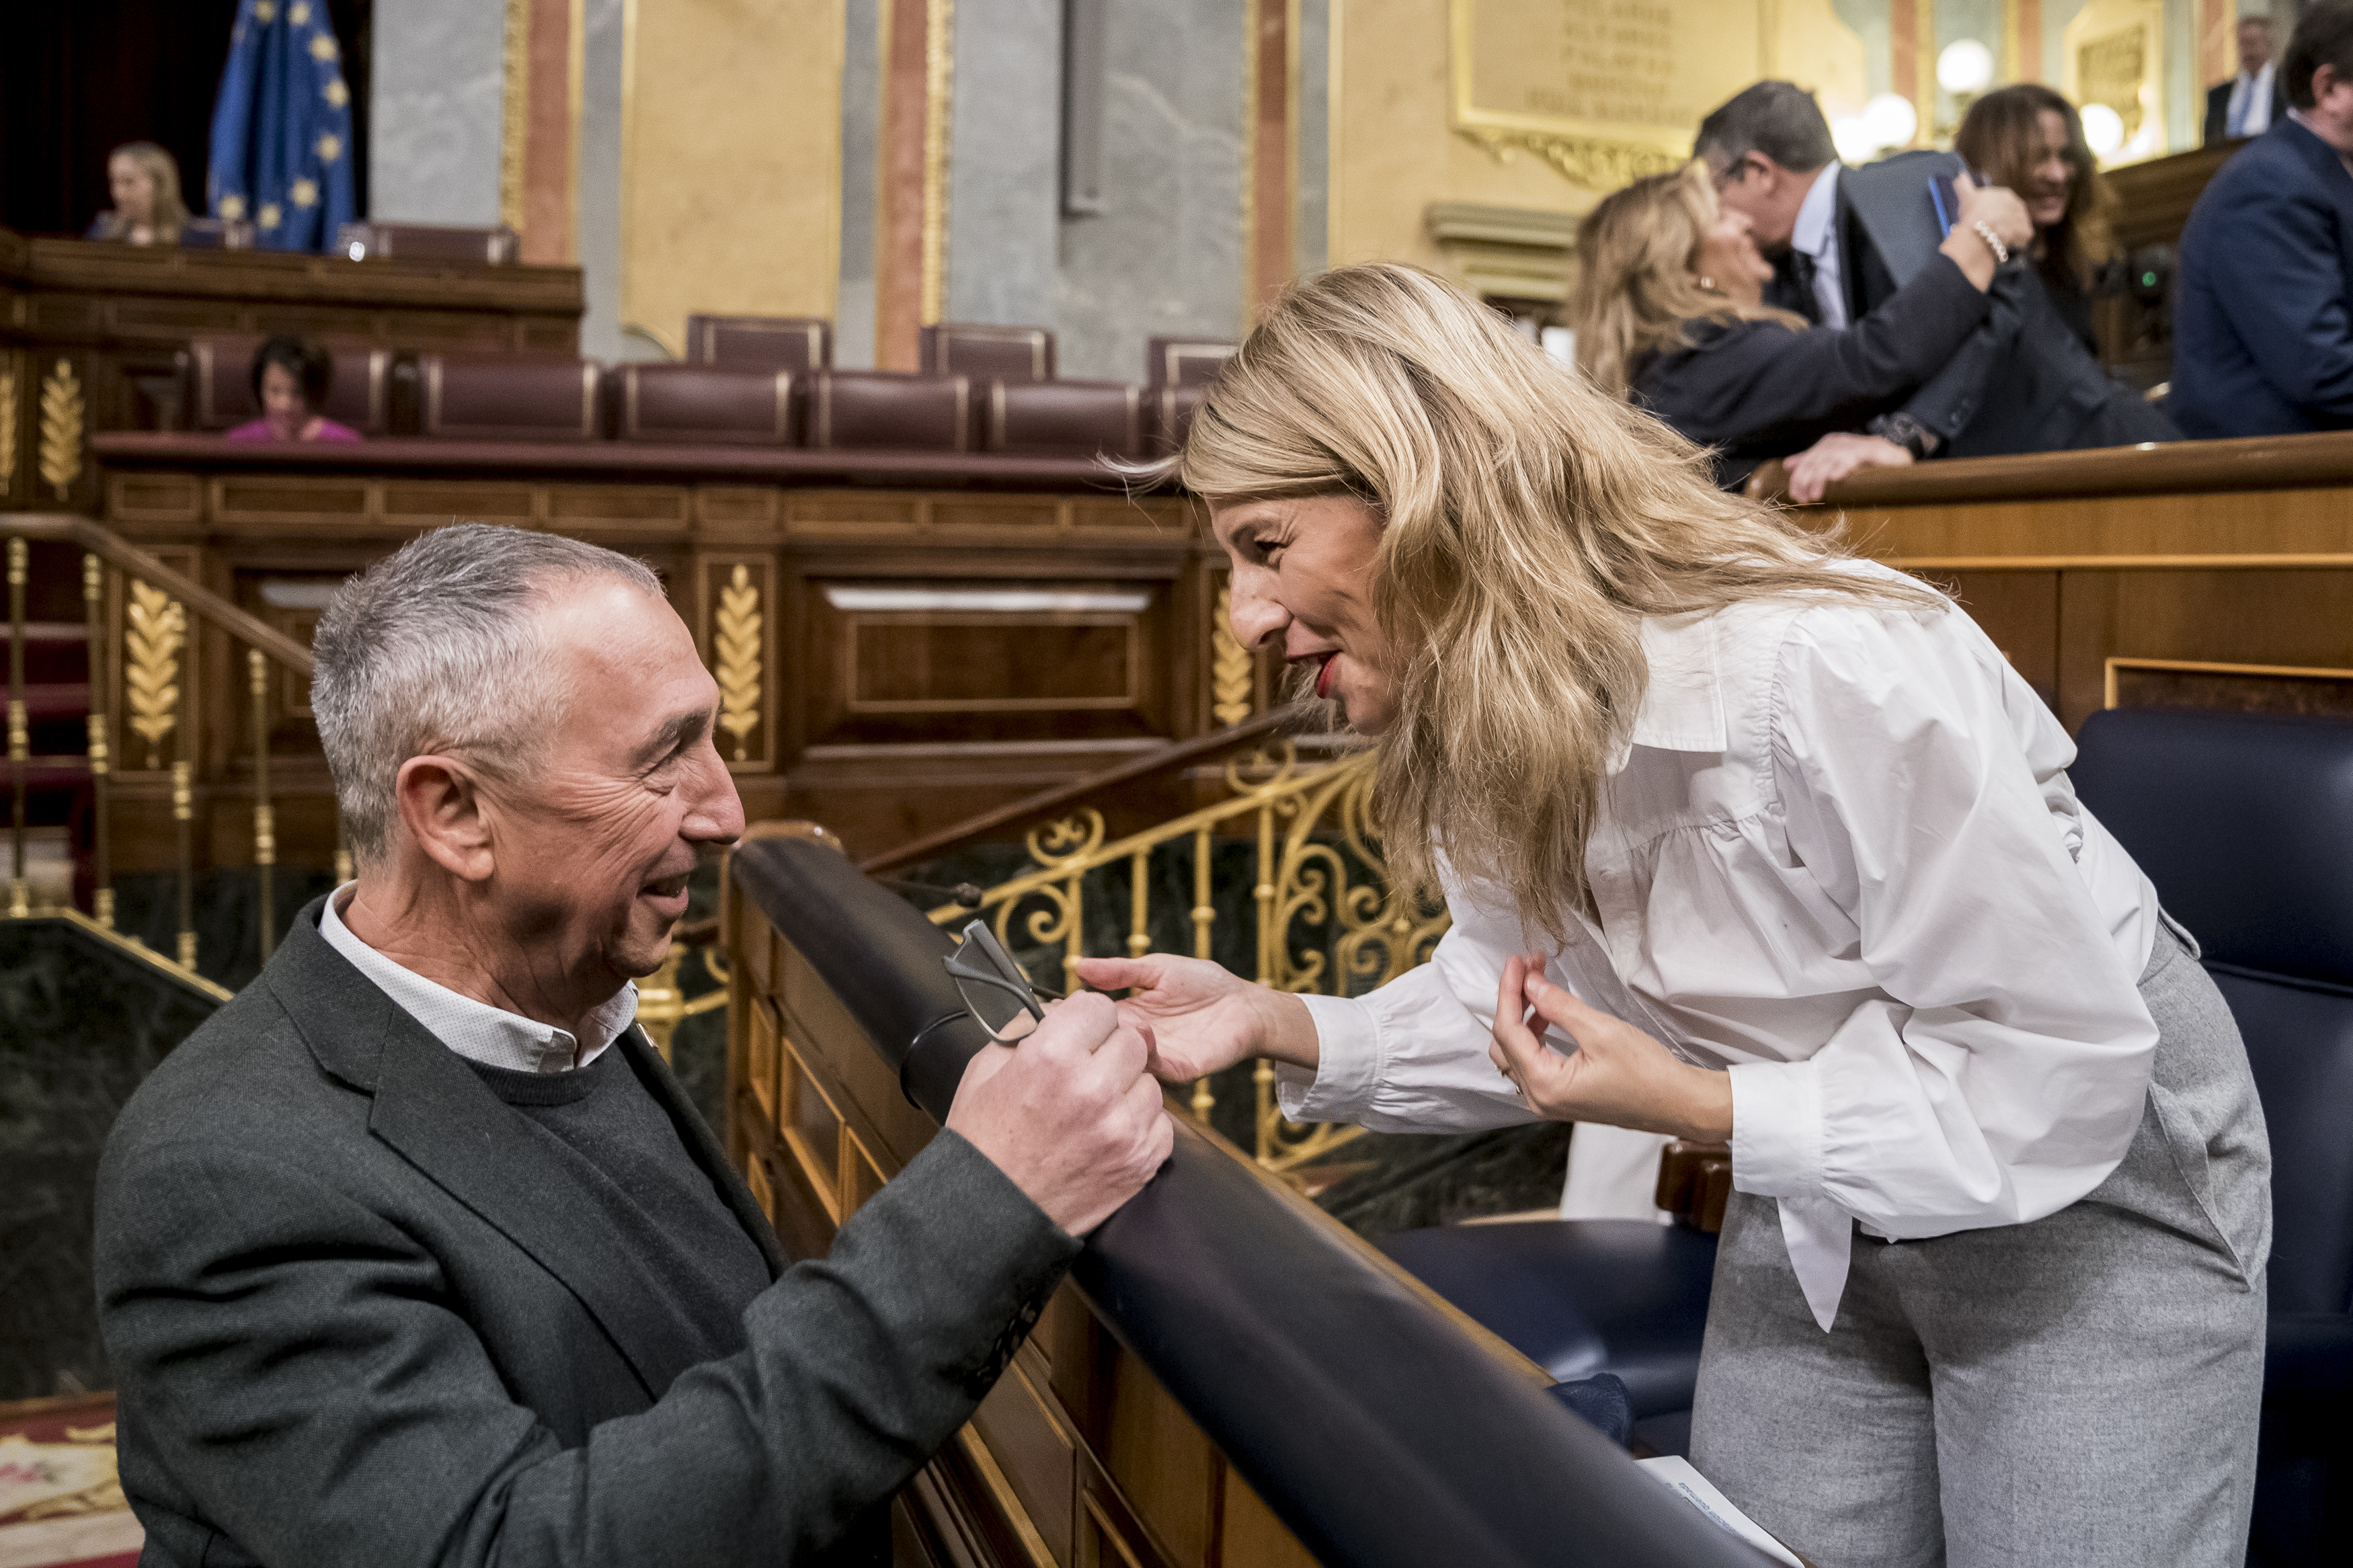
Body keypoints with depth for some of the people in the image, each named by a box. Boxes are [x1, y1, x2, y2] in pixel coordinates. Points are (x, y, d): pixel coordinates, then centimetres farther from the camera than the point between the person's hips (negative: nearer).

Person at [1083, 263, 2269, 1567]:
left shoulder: (1837, 674, -35)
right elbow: (1530, 1003, 0)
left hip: (2092, 1182, -6)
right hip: (1808, 1192, 6)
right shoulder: (1481, 723, -11)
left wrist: (1694, 1106, -28)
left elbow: (2059, 1075, -27)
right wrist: (1278, 1025, -14)